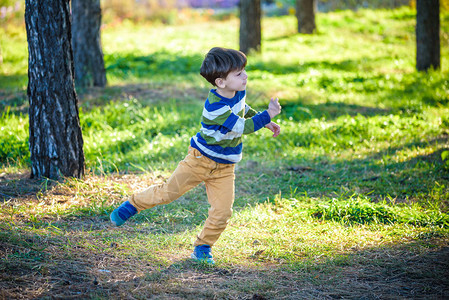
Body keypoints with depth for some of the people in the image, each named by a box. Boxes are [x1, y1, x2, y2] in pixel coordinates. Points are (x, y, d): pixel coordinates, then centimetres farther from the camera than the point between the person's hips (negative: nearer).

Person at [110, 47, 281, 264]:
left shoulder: (239, 92, -4)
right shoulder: (215, 106, -30)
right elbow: (241, 127, -31)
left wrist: (265, 122, 17)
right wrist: (267, 115, -33)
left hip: (224, 167, 6)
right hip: (201, 160, -6)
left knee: (222, 212, -3)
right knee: (168, 192, 5)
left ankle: (203, 249, 15)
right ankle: (132, 205, 29)